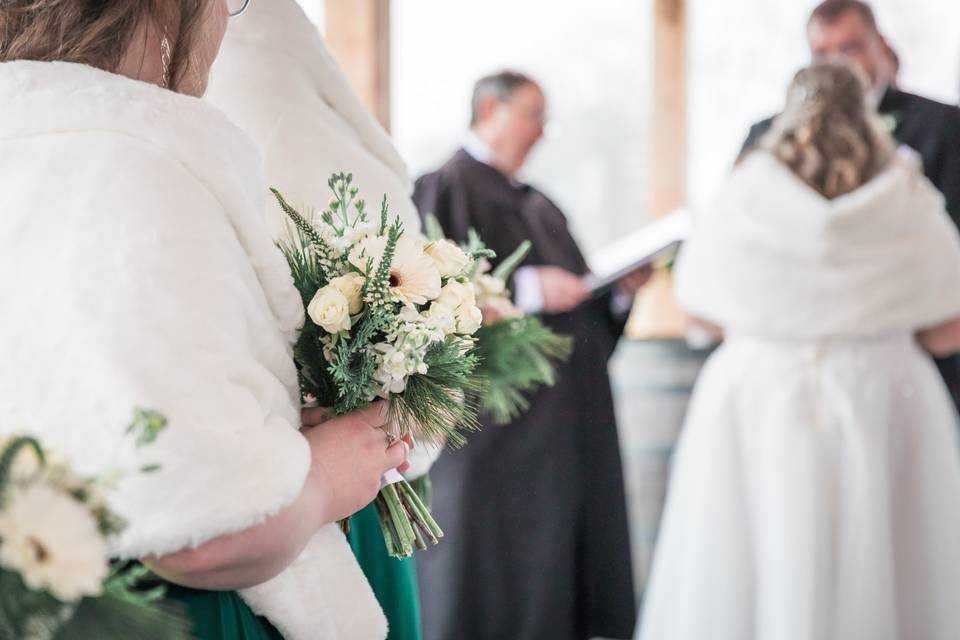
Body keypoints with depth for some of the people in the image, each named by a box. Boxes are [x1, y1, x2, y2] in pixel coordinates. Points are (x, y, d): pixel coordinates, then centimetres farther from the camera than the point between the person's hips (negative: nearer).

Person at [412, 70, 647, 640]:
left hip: (566, 423, 8)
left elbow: (583, 305, 22)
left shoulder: (541, 207, 20)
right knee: (495, 575, -6)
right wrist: (527, 290, -21)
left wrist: (621, 289, 2)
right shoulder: (445, 188, -4)